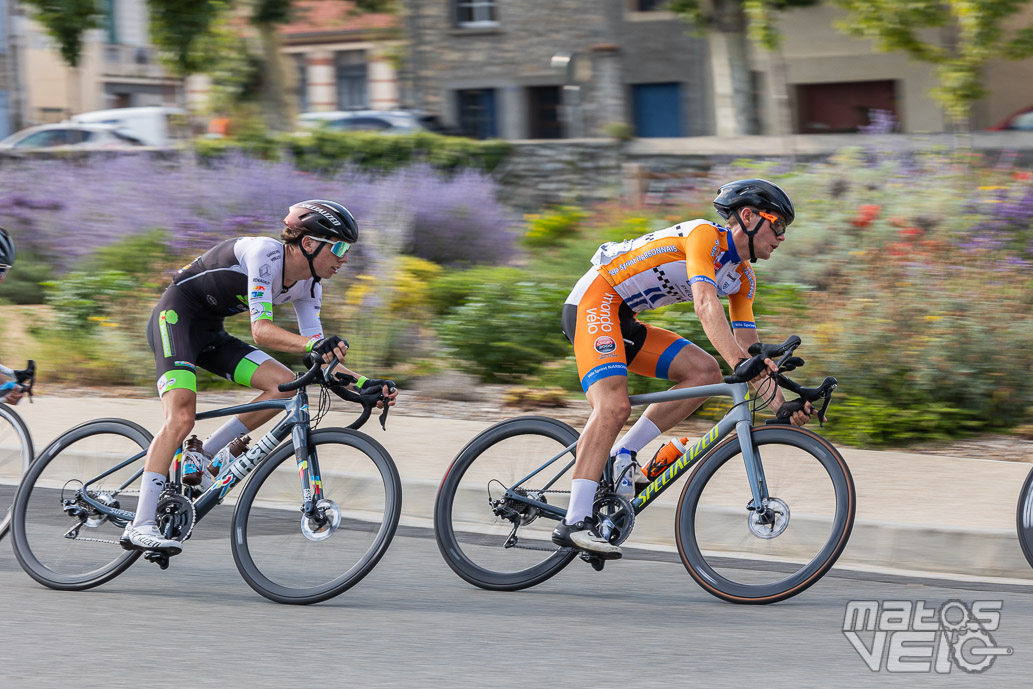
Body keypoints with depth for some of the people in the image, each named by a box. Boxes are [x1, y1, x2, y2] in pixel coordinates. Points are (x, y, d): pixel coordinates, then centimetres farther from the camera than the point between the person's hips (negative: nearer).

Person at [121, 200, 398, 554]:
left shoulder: (307, 287, 1)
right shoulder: (264, 253, -24)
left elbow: (319, 355, 2)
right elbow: (261, 329, -34)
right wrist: (314, 345, -49)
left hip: (208, 332, 8)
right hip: (176, 315, -8)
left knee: (285, 385, -8)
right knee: (181, 417, -25)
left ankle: (200, 458, 0)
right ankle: (140, 526, -28)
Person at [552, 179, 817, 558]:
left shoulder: (742, 279, 12)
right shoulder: (704, 235, -16)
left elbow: (748, 348, 9)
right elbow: (705, 305, -31)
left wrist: (783, 404, -4)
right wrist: (739, 361, -44)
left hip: (624, 321, 9)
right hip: (594, 302, -9)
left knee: (705, 371, -6)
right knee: (614, 407, -26)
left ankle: (618, 459, -4)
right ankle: (576, 522, -28)